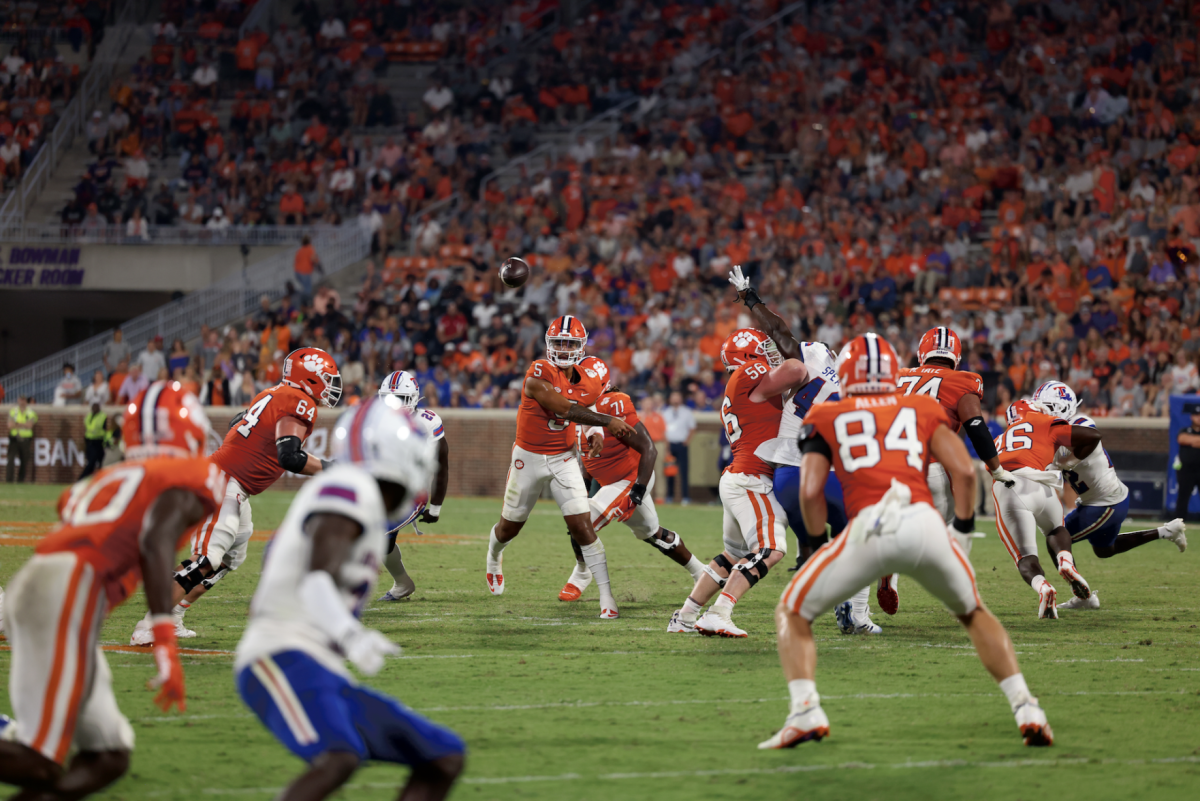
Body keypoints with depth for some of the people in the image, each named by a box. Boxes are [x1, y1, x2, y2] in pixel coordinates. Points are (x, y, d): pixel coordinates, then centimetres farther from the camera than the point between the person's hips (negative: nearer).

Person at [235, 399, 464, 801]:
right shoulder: (350, 488, -5)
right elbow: (318, 579, -23)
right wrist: (351, 635, -38)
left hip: (326, 676, 10)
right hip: (284, 660, -10)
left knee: (445, 759, 9)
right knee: (339, 759, -37)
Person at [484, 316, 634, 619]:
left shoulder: (588, 386, -5)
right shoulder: (539, 374, -24)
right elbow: (564, 409, -28)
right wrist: (607, 421, -27)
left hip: (563, 460, 2)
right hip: (528, 458, -2)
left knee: (582, 526, -12)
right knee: (510, 526, 17)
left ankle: (606, 595, -11)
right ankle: (493, 559, 53)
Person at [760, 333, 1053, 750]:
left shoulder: (826, 418, 21)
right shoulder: (922, 409, 25)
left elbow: (811, 489, 9)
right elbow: (964, 471, 13)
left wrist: (819, 541, 22)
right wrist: (960, 529, 23)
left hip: (870, 526, -2)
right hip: (926, 523, 2)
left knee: (792, 614, 16)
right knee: (974, 614, 28)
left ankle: (806, 711, -5)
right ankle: (1025, 708, 14)